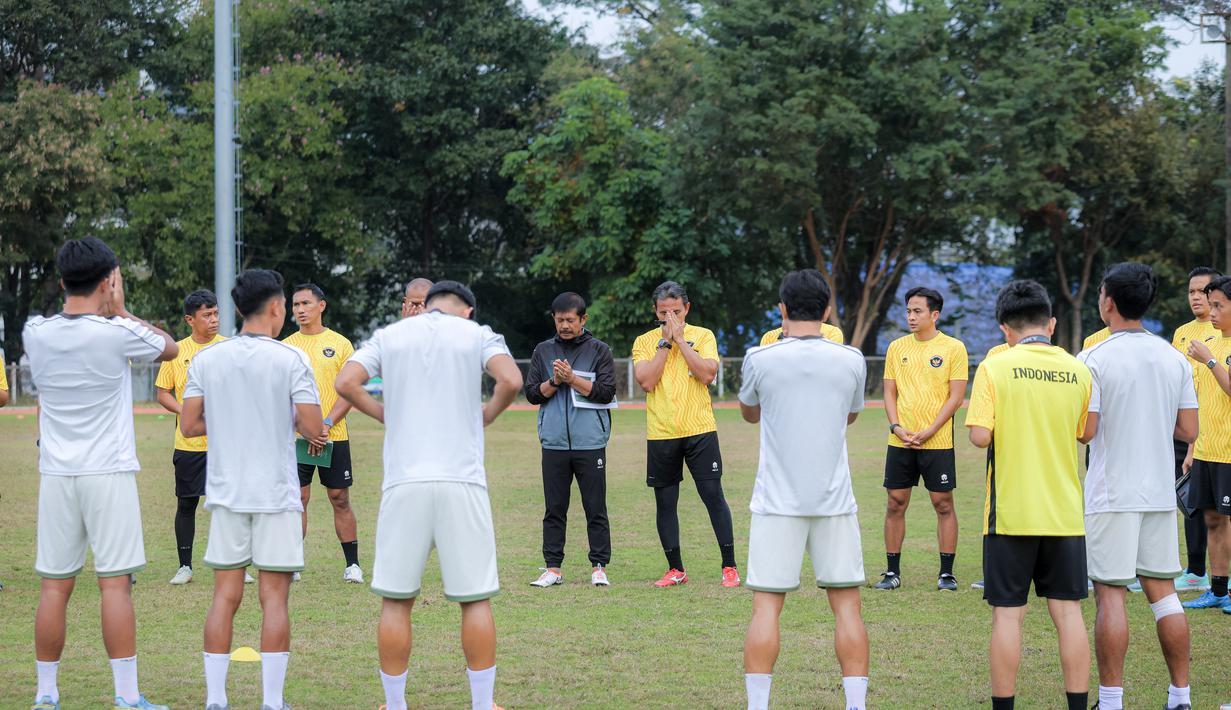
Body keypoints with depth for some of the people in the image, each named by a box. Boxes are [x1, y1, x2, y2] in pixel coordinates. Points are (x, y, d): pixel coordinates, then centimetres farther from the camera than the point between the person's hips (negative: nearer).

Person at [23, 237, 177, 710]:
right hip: (109, 473, -4)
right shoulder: (117, 333, -10)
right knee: (115, 583, -2)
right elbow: (170, 348, 8)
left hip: (55, 474, 4)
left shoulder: (35, 333, 1)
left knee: (54, 586, 6)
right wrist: (120, 311, 13)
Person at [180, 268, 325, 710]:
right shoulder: (290, 359, -7)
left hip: (226, 492, 4)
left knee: (225, 596, 7)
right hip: (275, 494, -3)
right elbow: (313, 429, -11)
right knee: (274, 599, 2)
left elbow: (189, 425, 4)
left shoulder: (206, 360, 3)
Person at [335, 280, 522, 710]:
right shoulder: (477, 334, 8)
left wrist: (387, 416, 11)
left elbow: (345, 383, -1)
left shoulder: (389, 335, 13)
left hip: (404, 483, 1)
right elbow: (511, 380, -10)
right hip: (462, 482, -1)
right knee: (475, 598, 5)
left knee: (396, 599, 7)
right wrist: (486, 415, 7)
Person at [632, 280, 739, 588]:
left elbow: (707, 374, -12)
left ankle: (730, 567, 3)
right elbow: (646, 381, -9)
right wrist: (665, 342, -8)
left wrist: (680, 339, -11)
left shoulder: (703, 336, 3)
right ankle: (676, 569, 17)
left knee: (713, 496, -4)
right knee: (665, 503, 6)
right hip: (660, 434, 2)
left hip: (700, 430, -2)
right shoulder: (644, 342, 6)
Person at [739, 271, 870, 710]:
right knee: (846, 604, 7)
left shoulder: (760, 359, -5)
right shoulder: (851, 360, 0)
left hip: (777, 503, -1)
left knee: (766, 606, 1)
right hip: (835, 501, 1)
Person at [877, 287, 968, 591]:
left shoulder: (953, 348, -2)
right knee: (895, 503, 4)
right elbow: (890, 392, 10)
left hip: (937, 441, -4)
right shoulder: (897, 347, 9)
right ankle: (892, 572, 11)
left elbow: (956, 396, -6)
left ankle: (947, 573, 7)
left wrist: (929, 431, -13)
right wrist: (897, 427, -6)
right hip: (900, 440, 4)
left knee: (943, 504, 0)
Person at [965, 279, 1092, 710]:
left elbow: (979, 436, -14)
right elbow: (1085, 435, 14)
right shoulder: (1077, 372, 3)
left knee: (1007, 613, 2)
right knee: (1067, 610, 7)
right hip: (1065, 512, 3)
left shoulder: (995, 367, -8)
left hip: (1010, 512, -3)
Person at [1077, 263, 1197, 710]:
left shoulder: (1093, 360, -11)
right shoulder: (1175, 359, 6)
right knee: (1163, 590, 11)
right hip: (1160, 493, 5)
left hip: (1111, 496, -5)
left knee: (1110, 594, -2)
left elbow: (1085, 430, -15)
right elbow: (1189, 431, 6)